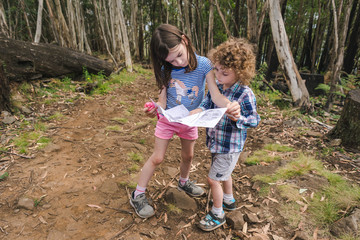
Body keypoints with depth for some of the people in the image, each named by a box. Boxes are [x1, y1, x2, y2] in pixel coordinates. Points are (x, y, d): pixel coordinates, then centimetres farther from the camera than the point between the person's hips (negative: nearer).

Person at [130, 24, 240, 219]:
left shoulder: (203, 64, -20)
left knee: (188, 156, 20)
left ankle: (183, 182, 51)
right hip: (168, 119, -1)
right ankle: (138, 195, 24)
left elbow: (215, 94, -27)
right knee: (157, 158, 6)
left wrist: (229, 105, -48)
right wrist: (155, 109, -39)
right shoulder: (166, 70, -15)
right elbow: (163, 99, -16)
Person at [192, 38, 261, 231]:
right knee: (223, 173, 26)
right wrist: (196, 112, -18)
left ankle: (217, 214, 27)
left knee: (213, 178, 2)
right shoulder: (216, 86, -4)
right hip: (216, 141, 7)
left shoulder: (245, 95, -23)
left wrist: (237, 117, -34)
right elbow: (207, 104, 2)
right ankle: (229, 201, 53)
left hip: (230, 145, -7)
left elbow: (254, 120, -16)